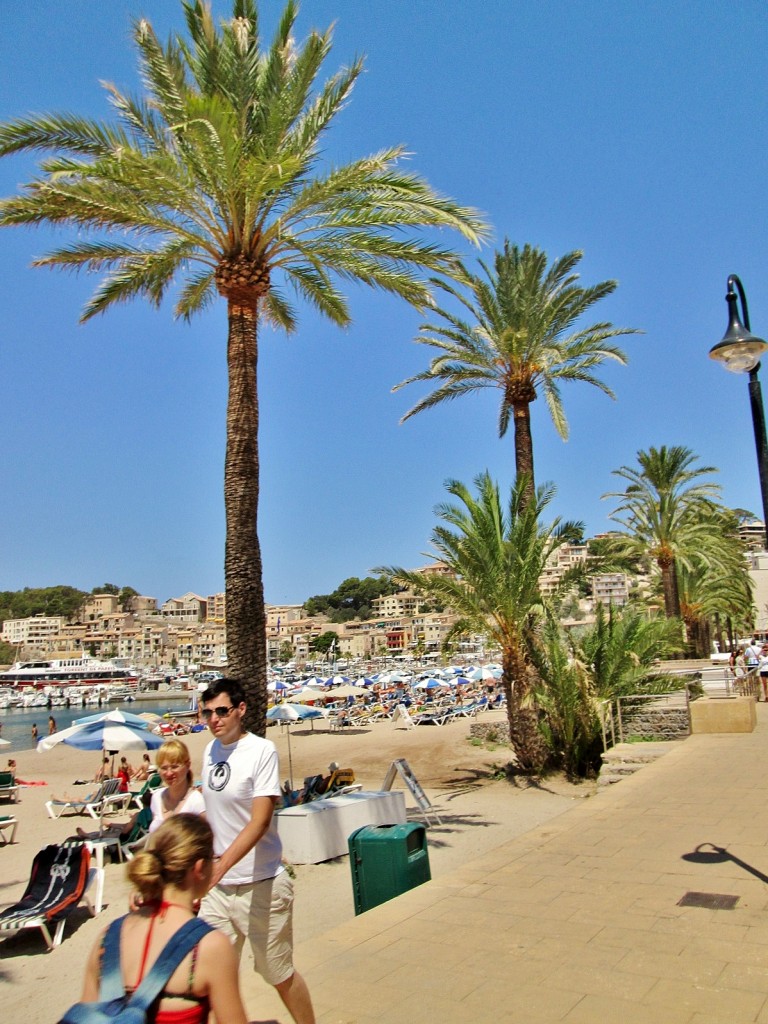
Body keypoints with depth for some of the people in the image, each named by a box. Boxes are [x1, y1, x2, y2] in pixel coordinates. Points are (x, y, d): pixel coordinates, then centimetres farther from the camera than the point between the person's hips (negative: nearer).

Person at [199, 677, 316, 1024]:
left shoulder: (262, 751, -16)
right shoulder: (210, 750, 4)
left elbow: (259, 822, -23)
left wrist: (220, 866, -32)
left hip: (260, 885, -6)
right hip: (217, 886, 6)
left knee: (281, 975, 10)